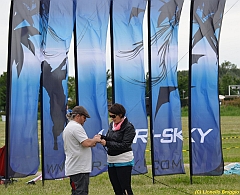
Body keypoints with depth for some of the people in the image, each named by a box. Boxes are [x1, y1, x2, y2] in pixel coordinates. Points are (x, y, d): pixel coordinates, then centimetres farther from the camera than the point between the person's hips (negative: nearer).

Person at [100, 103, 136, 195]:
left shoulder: (128, 127, -11)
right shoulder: (112, 125, 10)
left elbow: (124, 145, -18)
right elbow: (109, 139, 13)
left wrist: (107, 143, -21)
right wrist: (102, 137, -8)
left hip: (123, 162, -7)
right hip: (111, 161, 7)